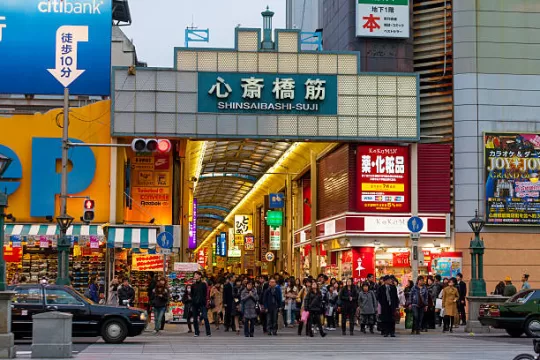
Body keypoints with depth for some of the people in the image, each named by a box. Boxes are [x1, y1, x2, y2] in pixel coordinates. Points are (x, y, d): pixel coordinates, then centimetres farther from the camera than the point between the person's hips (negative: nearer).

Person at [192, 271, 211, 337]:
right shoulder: (193, 285, 12)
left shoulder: (203, 284, 3)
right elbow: (192, 294, 14)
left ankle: (208, 332, -10)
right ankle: (196, 332, 12)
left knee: (205, 317, -11)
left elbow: (205, 294, 0)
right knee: (195, 319, 4)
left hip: (202, 303, -4)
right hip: (195, 304, 4)